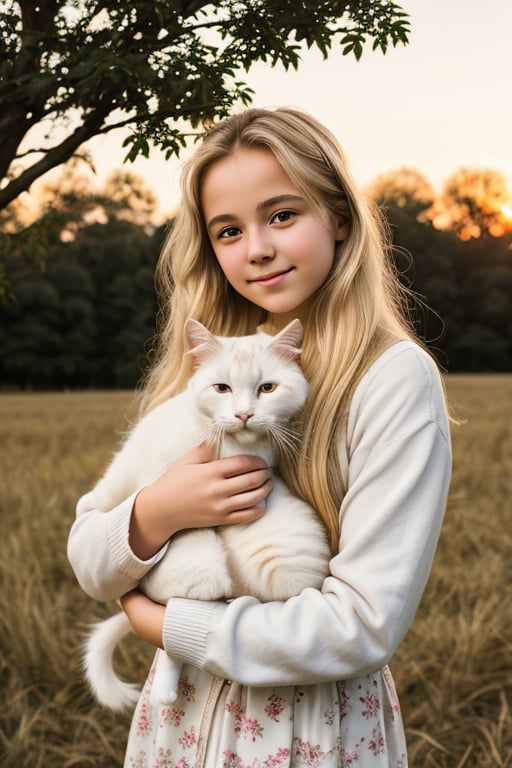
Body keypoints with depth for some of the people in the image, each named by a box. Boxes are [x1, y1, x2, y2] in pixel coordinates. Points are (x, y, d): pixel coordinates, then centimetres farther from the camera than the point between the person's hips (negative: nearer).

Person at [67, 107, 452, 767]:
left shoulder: (394, 377, -17)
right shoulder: (201, 368, -1)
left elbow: (366, 626, -22)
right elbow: (89, 564, 0)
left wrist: (166, 626, -14)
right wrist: (153, 515, -20)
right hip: (181, 714, 5)